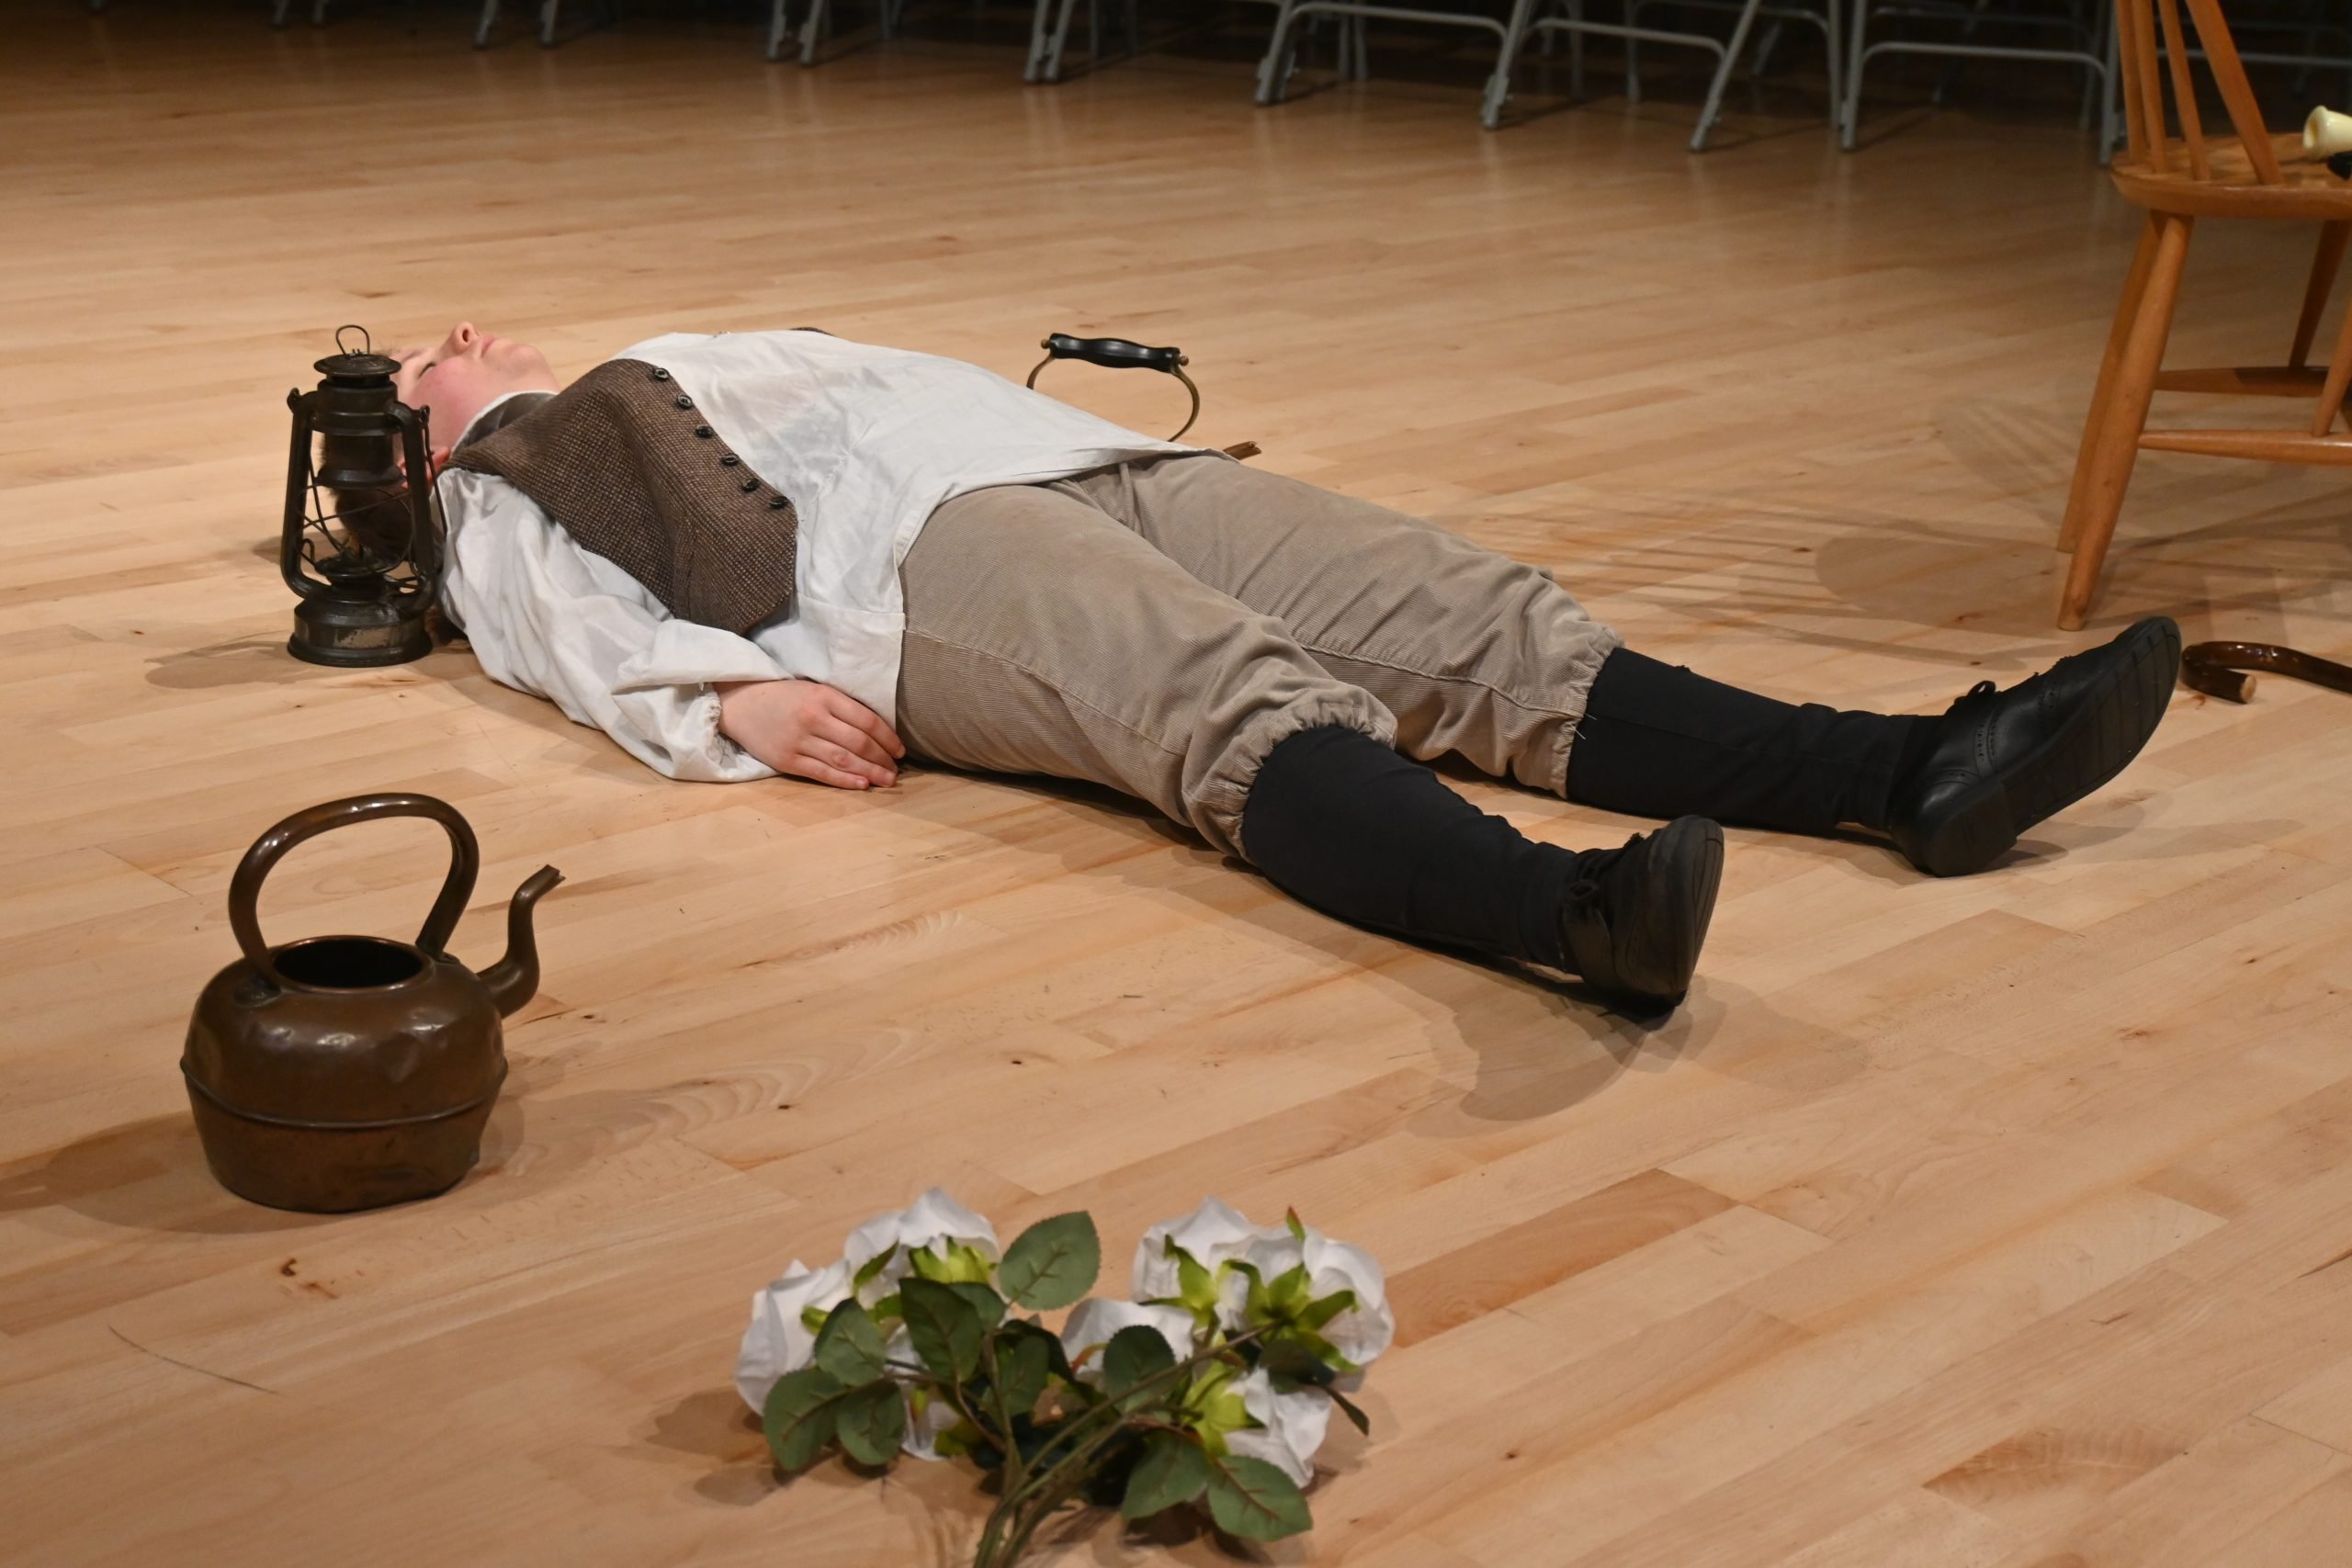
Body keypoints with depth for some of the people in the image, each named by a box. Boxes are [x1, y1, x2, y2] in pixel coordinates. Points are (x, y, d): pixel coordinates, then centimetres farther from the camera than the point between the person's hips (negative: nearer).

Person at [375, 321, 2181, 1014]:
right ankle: (1574, 909, -63)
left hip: (1087, 468, 7)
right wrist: (733, 696, -17)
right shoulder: (503, 505, 23)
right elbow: (587, 630, 4)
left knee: (1479, 617, -16)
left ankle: (1914, 769, -31)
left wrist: (1097, 413, 17)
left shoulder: (722, 361, 42)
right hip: (912, 559, -7)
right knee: (1244, 703, -37)